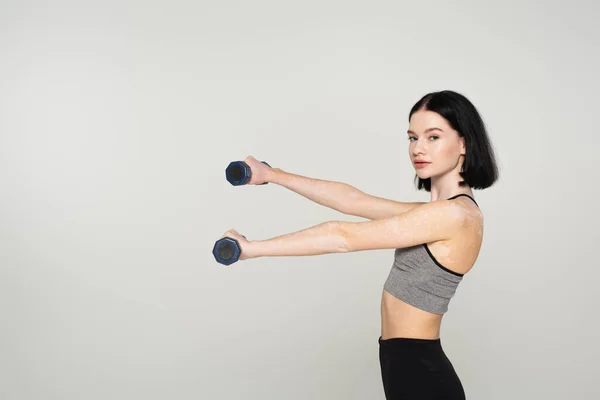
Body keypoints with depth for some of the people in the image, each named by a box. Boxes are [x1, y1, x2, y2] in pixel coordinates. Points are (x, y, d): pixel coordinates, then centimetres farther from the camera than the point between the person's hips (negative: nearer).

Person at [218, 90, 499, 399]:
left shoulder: (457, 214, -19)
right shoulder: (438, 212, 9)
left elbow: (343, 237, -20)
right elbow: (350, 200, 9)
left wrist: (252, 248, -15)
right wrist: (271, 174, 9)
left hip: (421, 374, -9)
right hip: (408, 367, 9)